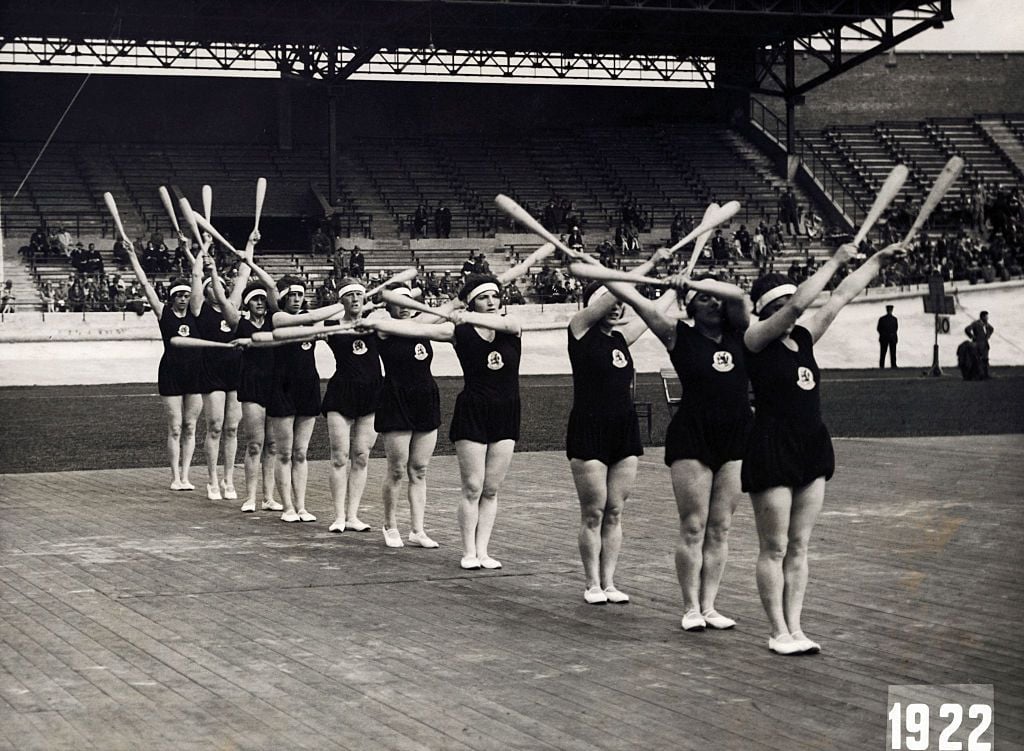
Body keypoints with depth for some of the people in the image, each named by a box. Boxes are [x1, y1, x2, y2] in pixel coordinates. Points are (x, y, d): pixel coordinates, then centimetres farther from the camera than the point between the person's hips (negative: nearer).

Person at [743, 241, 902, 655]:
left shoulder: (803, 338, 11)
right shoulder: (756, 339, -7)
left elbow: (841, 297, 13)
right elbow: (799, 303, -19)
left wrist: (879, 259, 13)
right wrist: (835, 260, -13)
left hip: (812, 448, 7)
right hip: (771, 448, -7)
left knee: (798, 546, 9)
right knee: (774, 548, 0)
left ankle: (794, 627, 13)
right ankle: (779, 632, 6)